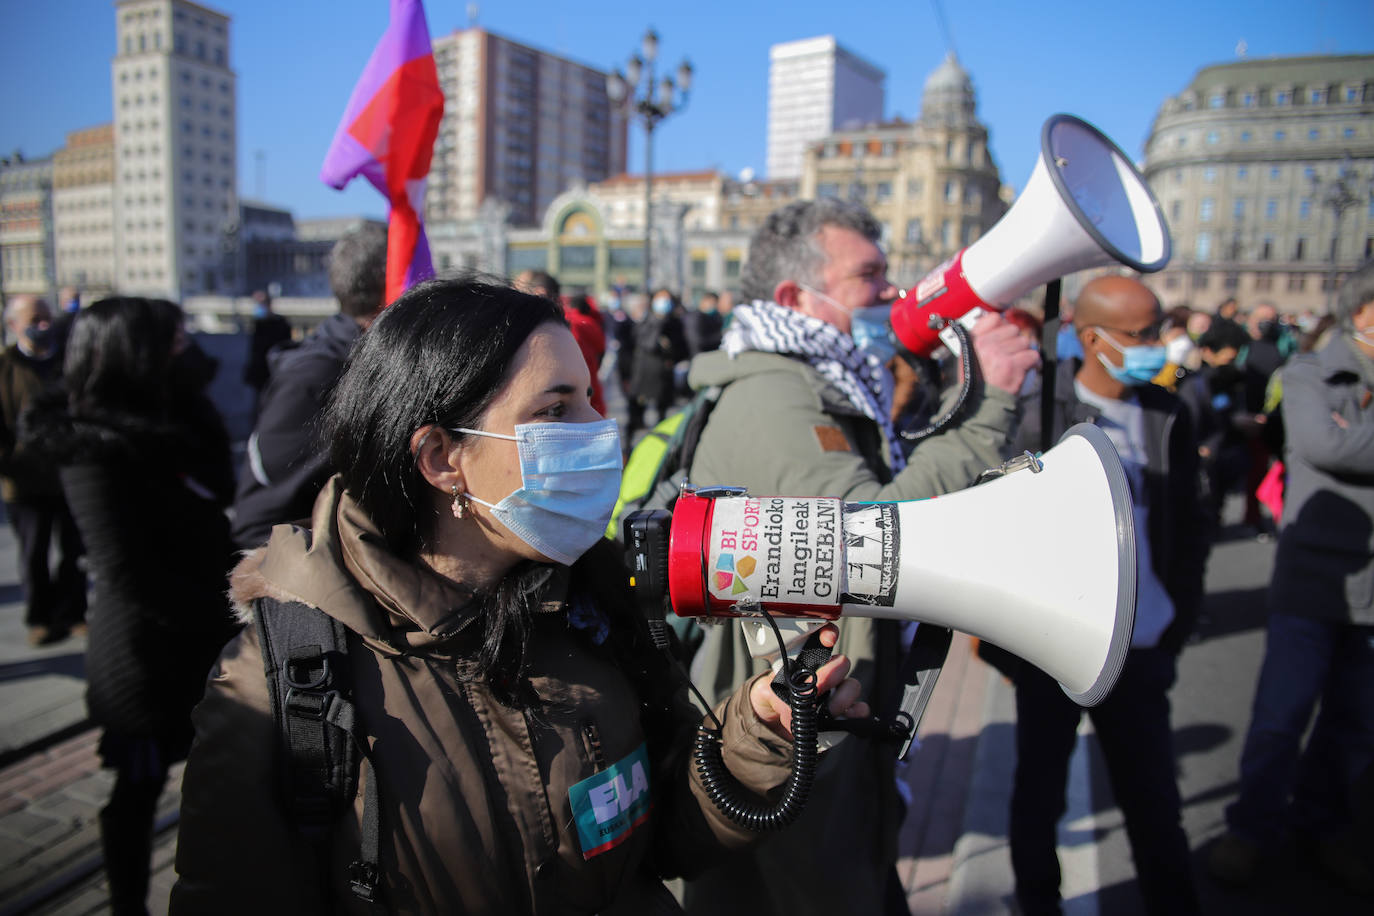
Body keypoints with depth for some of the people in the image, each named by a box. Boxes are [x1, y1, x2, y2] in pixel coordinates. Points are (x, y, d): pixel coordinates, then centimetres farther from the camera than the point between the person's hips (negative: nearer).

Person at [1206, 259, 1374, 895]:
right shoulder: (1309, 375, -2)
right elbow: (1322, 443, -20)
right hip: (1313, 576, -3)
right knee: (1280, 716, 2)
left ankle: (1322, 823, 35)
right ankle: (1256, 829, 21)